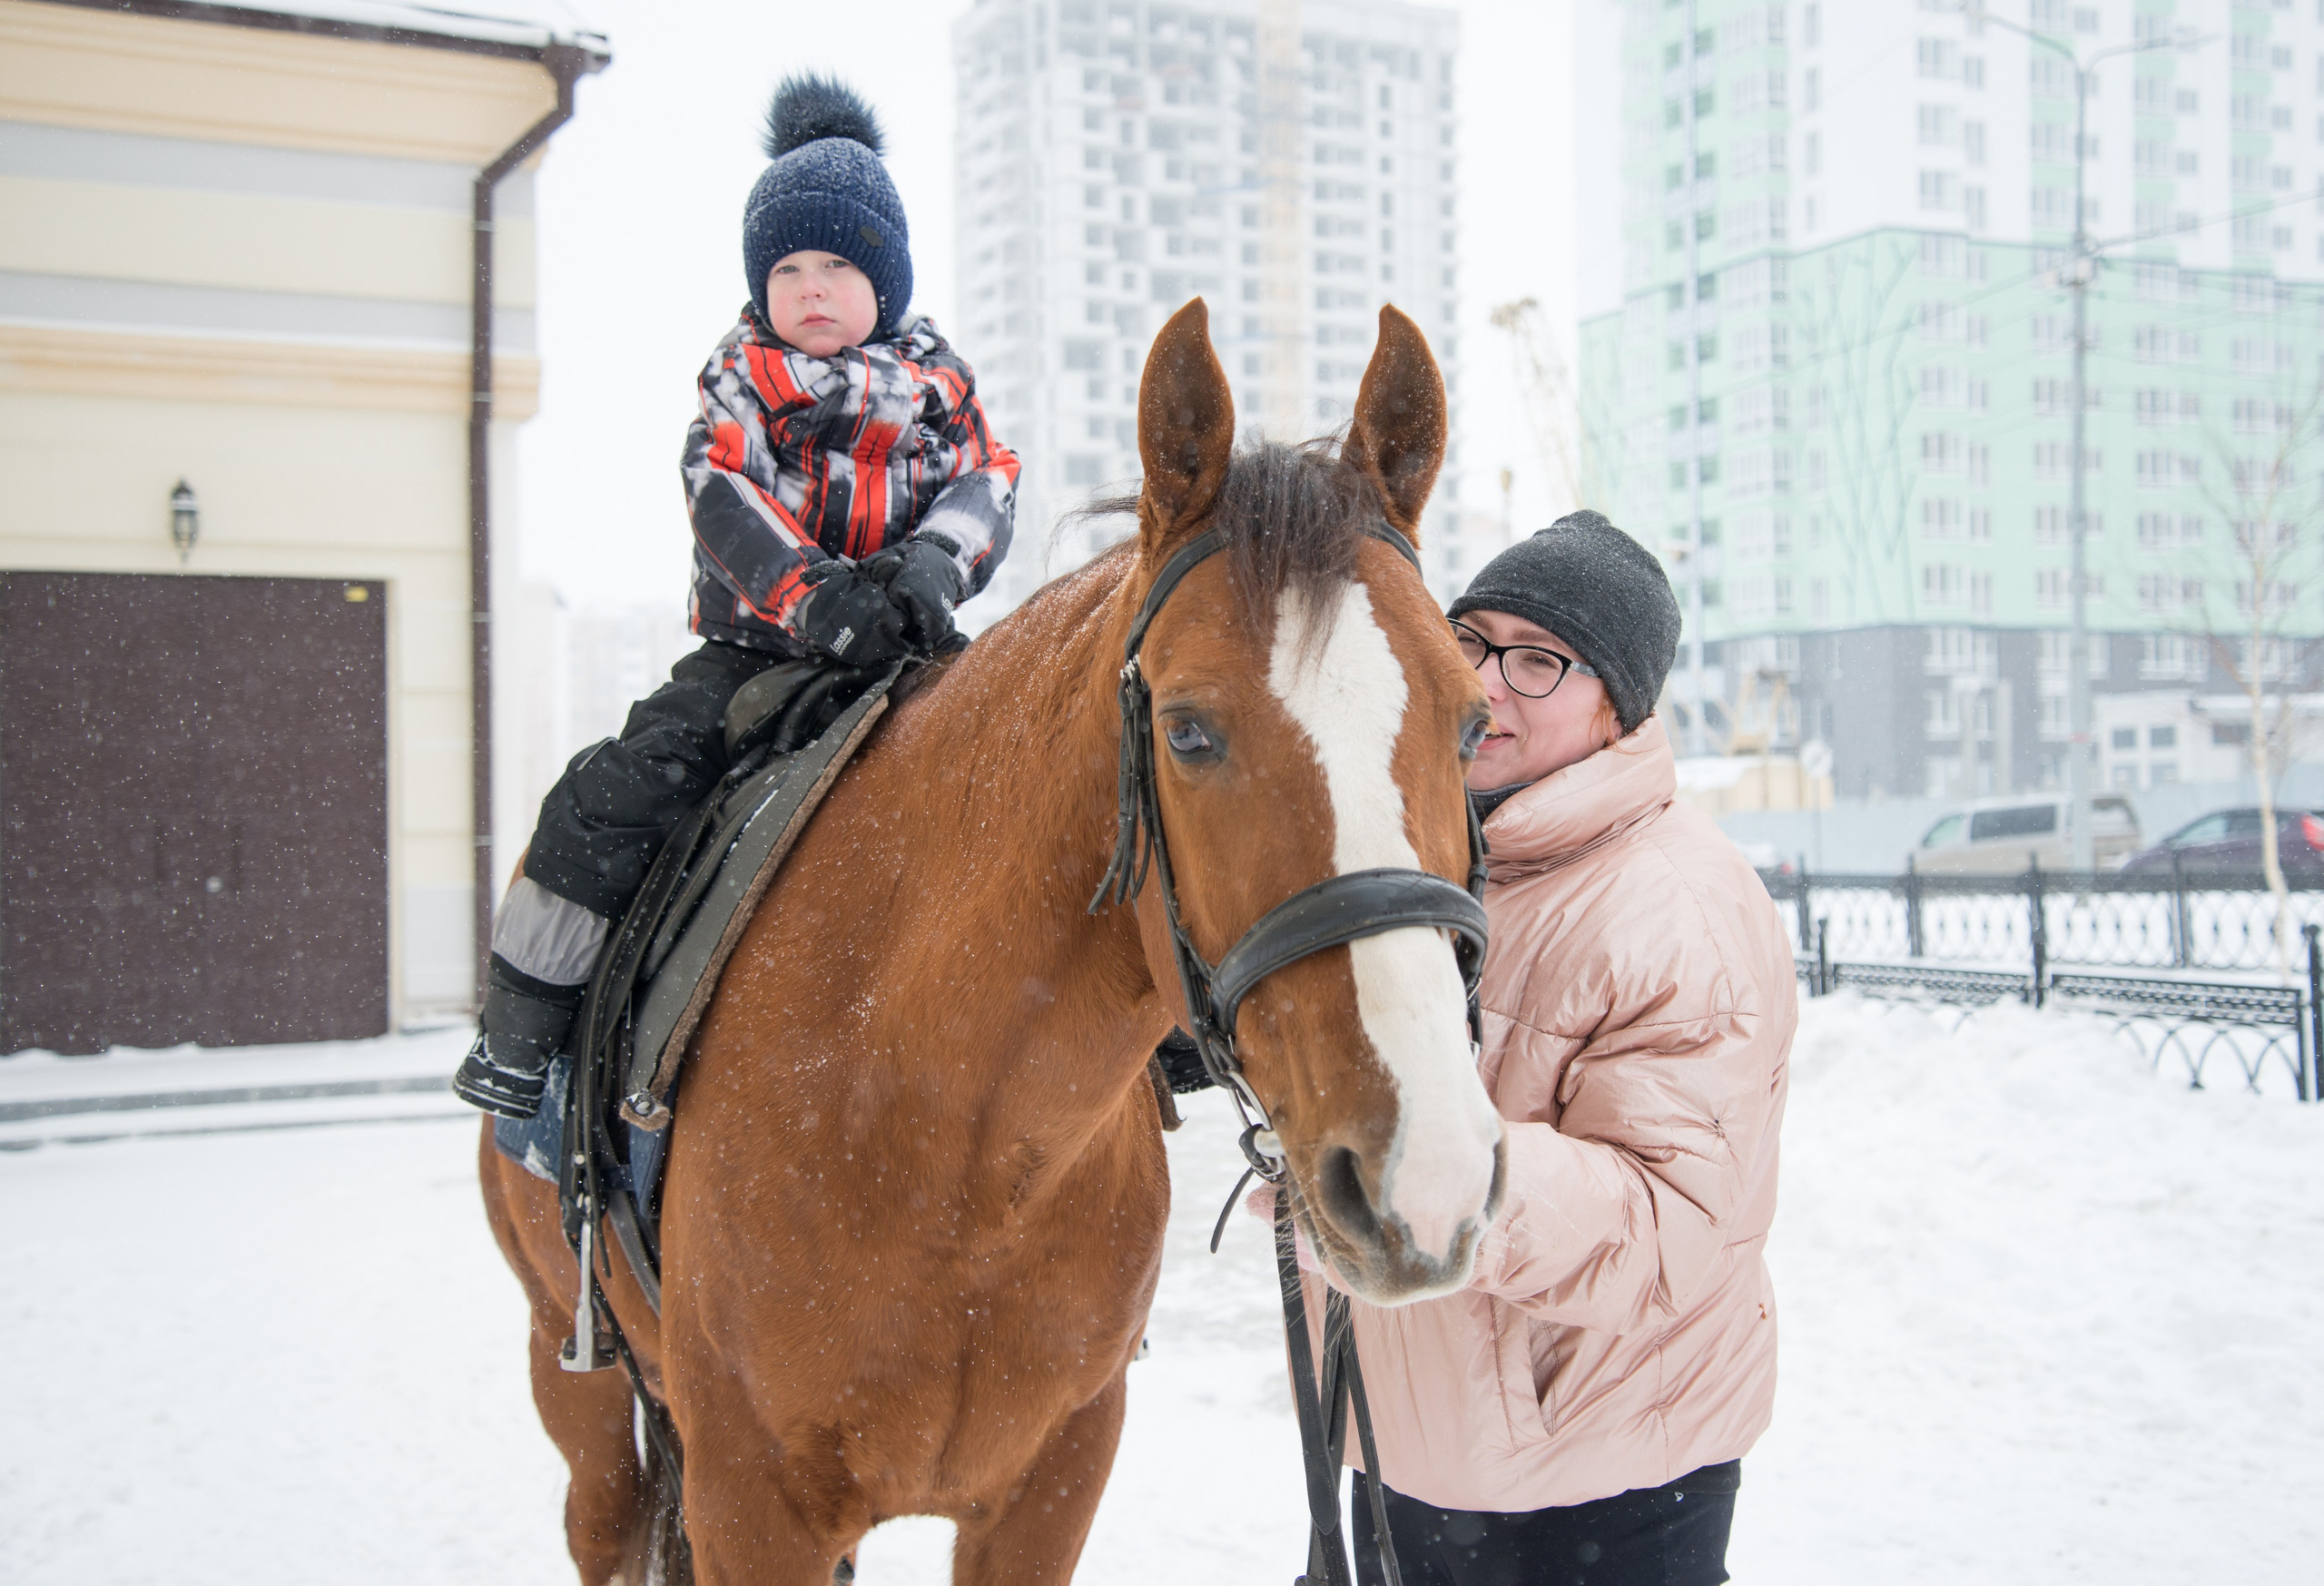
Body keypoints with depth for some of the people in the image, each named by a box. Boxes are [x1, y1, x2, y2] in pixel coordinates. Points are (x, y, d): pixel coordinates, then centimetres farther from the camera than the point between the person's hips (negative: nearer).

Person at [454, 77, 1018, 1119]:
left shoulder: (935, 381, 11)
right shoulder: (741, 380, 4)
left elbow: (985, 486, 1)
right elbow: (723, 497, -11)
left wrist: (928, 568, -23)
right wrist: (816, 596, -29)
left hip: (898, 655, 2)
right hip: (755, 649, -1)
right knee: (615, 791, -17)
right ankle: (518, 1031, -5)